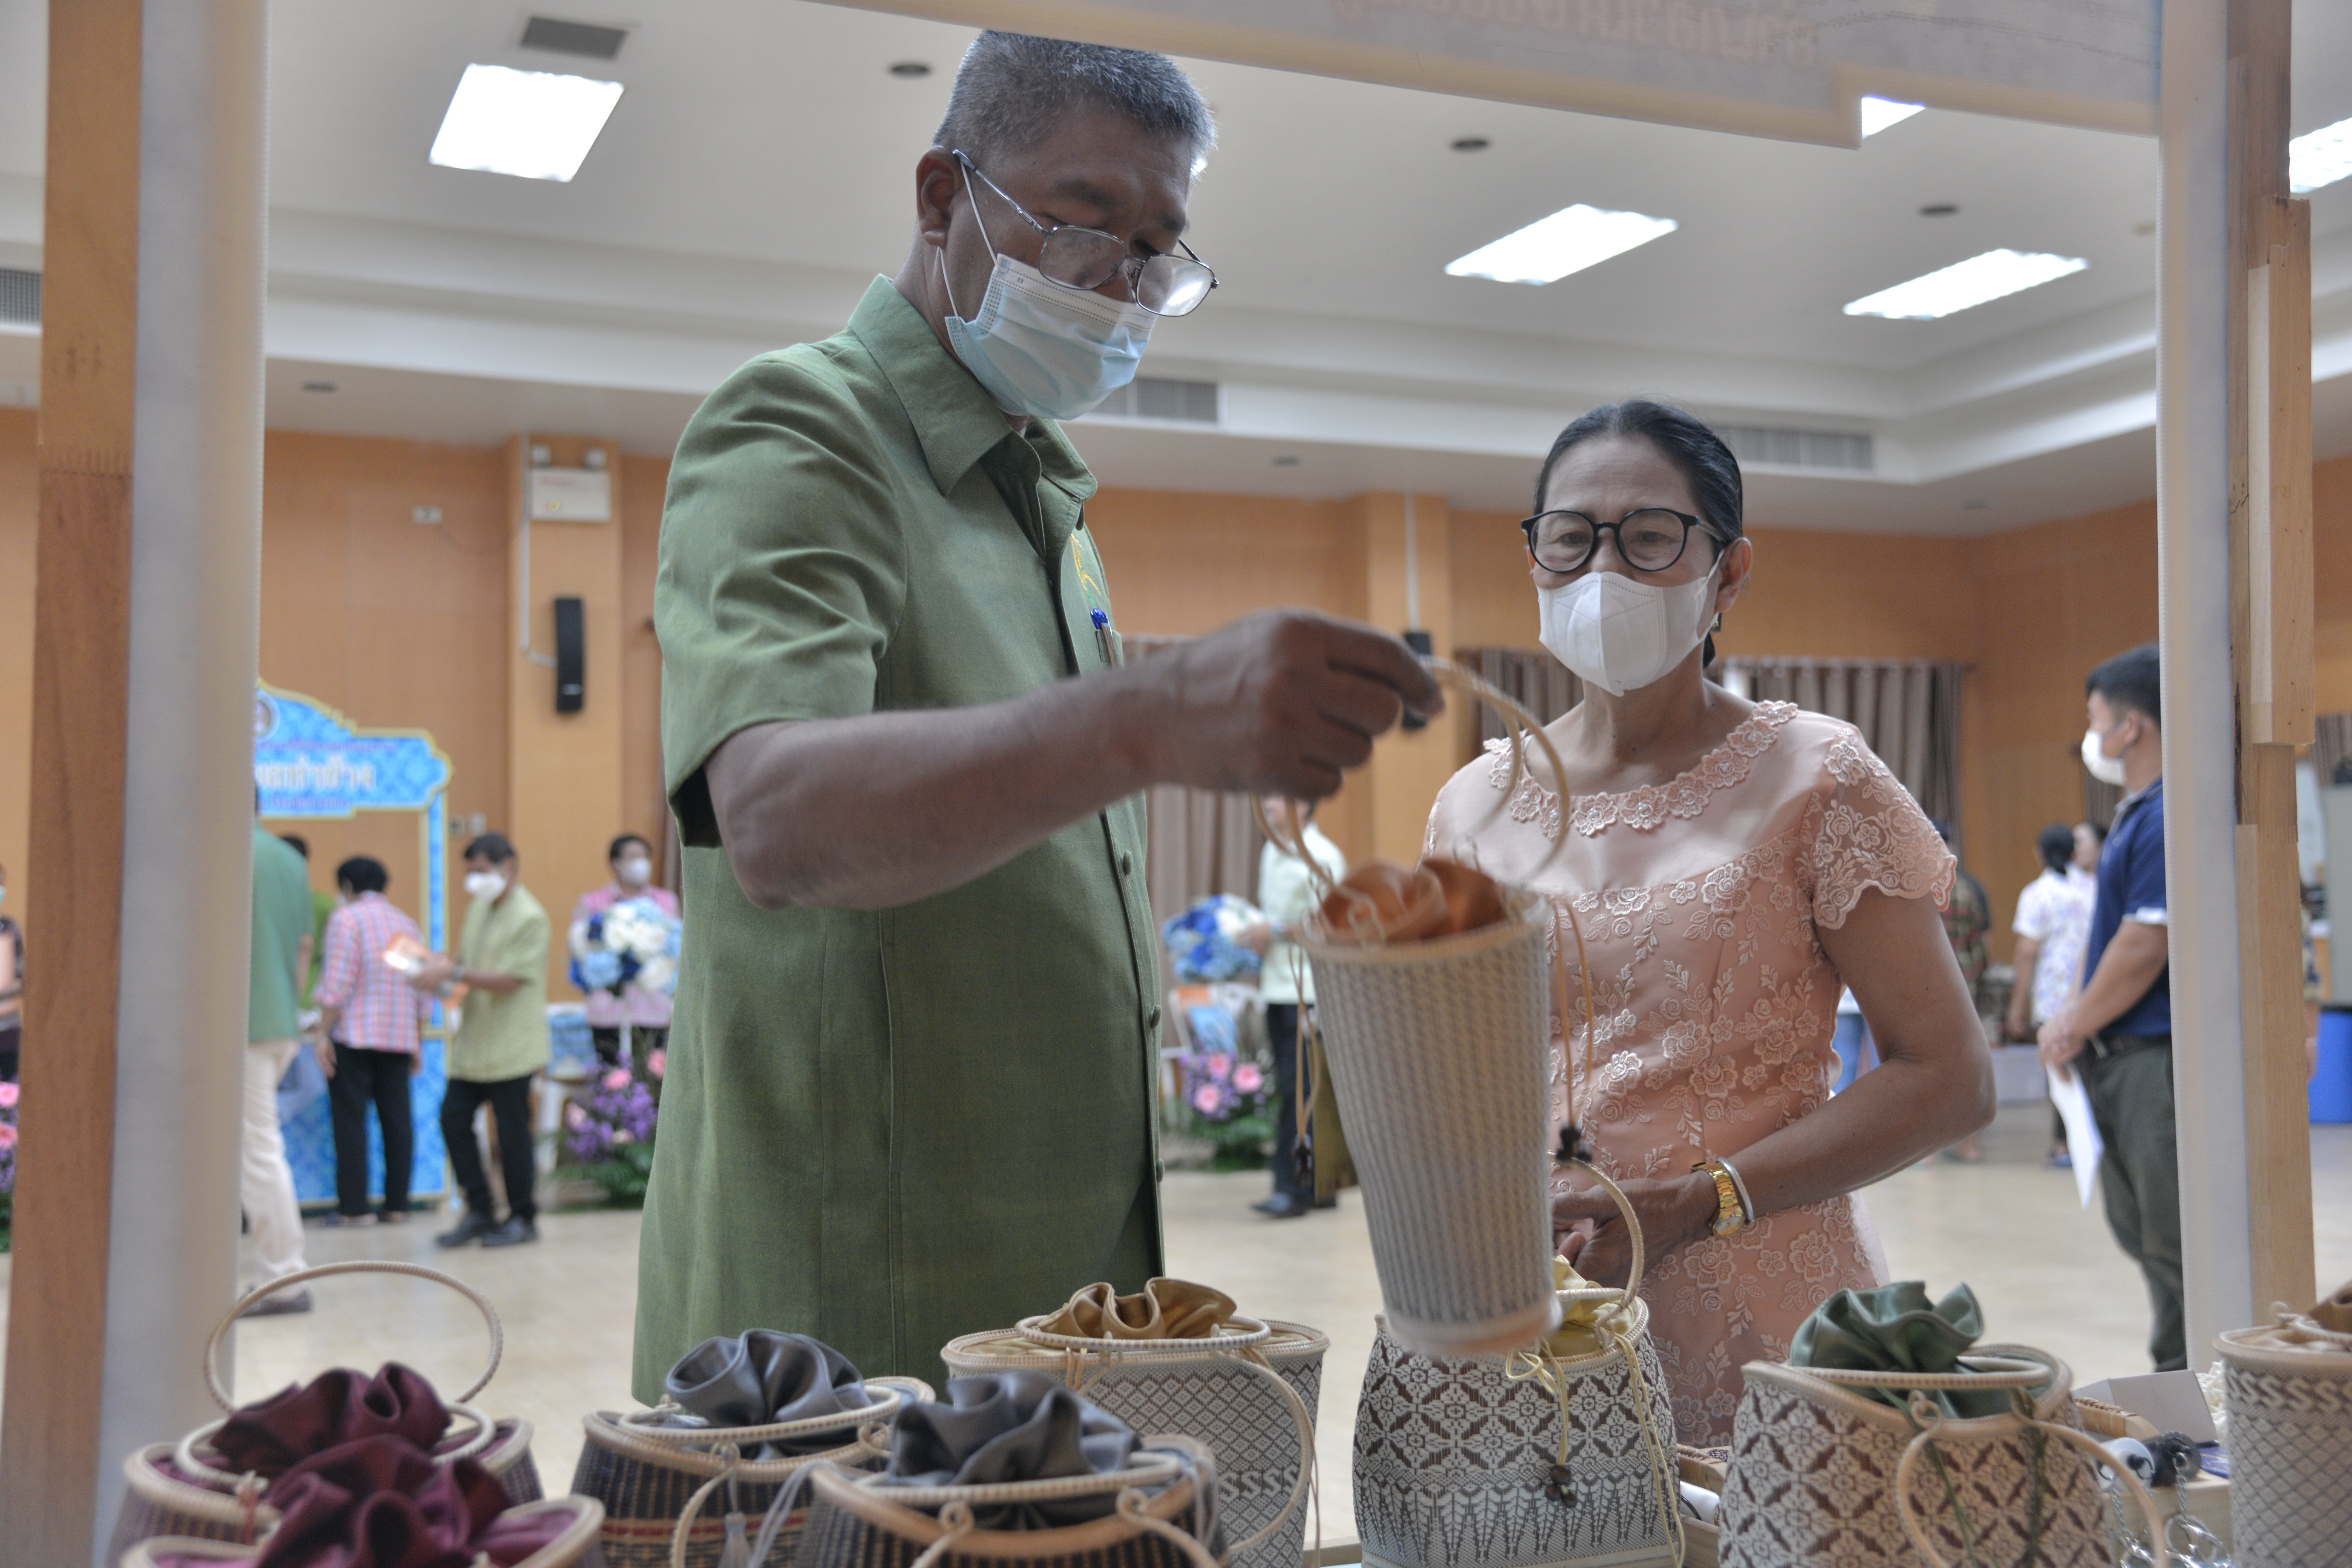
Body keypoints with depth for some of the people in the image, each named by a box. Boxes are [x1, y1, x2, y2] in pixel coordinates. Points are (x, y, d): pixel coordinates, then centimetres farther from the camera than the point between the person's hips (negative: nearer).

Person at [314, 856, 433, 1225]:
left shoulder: (346, 918, -4)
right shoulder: (406, 922, 14)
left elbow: (338, 983, -13)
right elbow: (424, 994, 14)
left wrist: (323, 1033, -9)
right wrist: (417, 1043, 19)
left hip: (354, 1035, -5)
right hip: (400, 1037, 6)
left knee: (351, 1121, -1)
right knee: (397, 1119, 6)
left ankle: (355, 1208, -1)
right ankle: (397, 1206, 7)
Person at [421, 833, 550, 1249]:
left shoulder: (529, 918, -13)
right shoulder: (479, 908, 13)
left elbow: (509, 980, -20)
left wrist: (455, 974, -24)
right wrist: (441, 969, 0)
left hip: (511, 1047, -8)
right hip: (473, 1043, 8)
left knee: (512, 1131, 0)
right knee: (453, 1118, 5)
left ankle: (522, 1218, 14)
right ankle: (480, 1211, 15)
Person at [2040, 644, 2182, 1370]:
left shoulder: (2170, 817, -17)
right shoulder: (2136, 813, 15)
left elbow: (2146, 945, -21)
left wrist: (2077, 1027, -10)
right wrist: (2078, 1018, 10)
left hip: (2160, 1057, -11)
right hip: (2122, 1058, 11)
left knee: (2175, 1240, -4)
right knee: (2138, 1226, 18)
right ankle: (2177, 1380, 28)